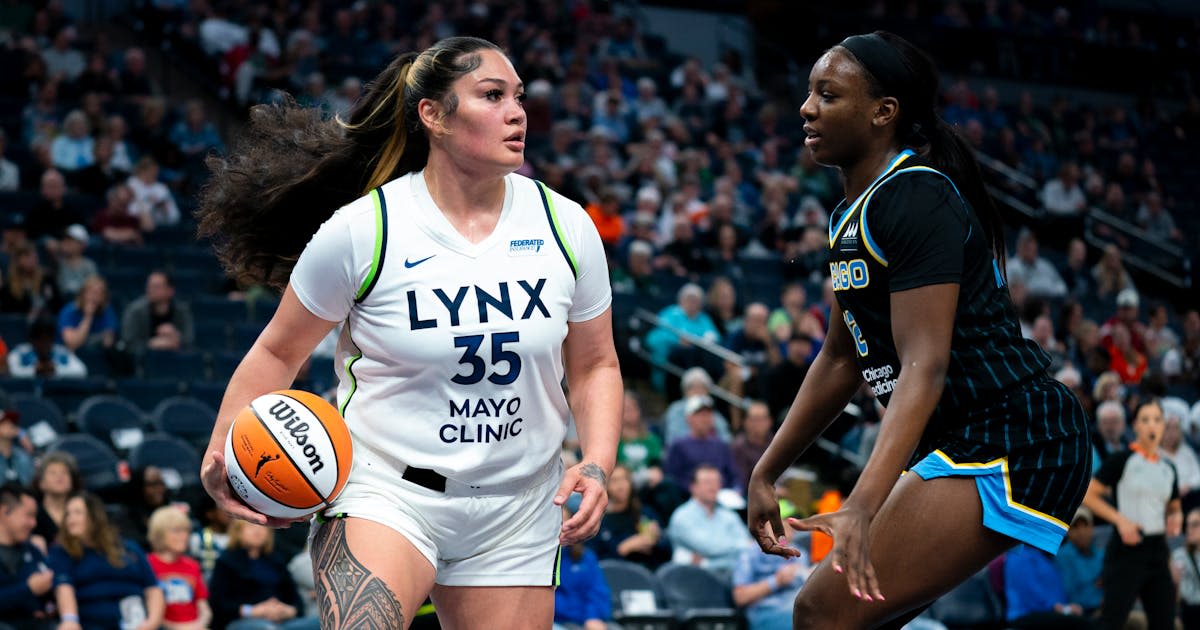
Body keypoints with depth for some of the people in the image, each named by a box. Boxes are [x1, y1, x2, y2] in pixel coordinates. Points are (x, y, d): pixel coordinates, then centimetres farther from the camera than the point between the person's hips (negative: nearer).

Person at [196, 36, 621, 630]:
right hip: (385, 488, -4)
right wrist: (222, 453, -11)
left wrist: (597, 465, -5)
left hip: (517, 513, 4)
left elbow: (594, 366, 12)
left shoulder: (566, 227, 0)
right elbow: (278, 352, 2)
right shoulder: (361, 230, -9)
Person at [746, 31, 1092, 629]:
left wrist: (863, 508, -36)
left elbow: (923, 367, -26)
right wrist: (766, 473, 22)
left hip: (1011, 445, -11)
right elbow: (840, 360, 23)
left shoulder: (916, 199, -17)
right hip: (960, 444, 11)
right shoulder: (852, 213, 14)